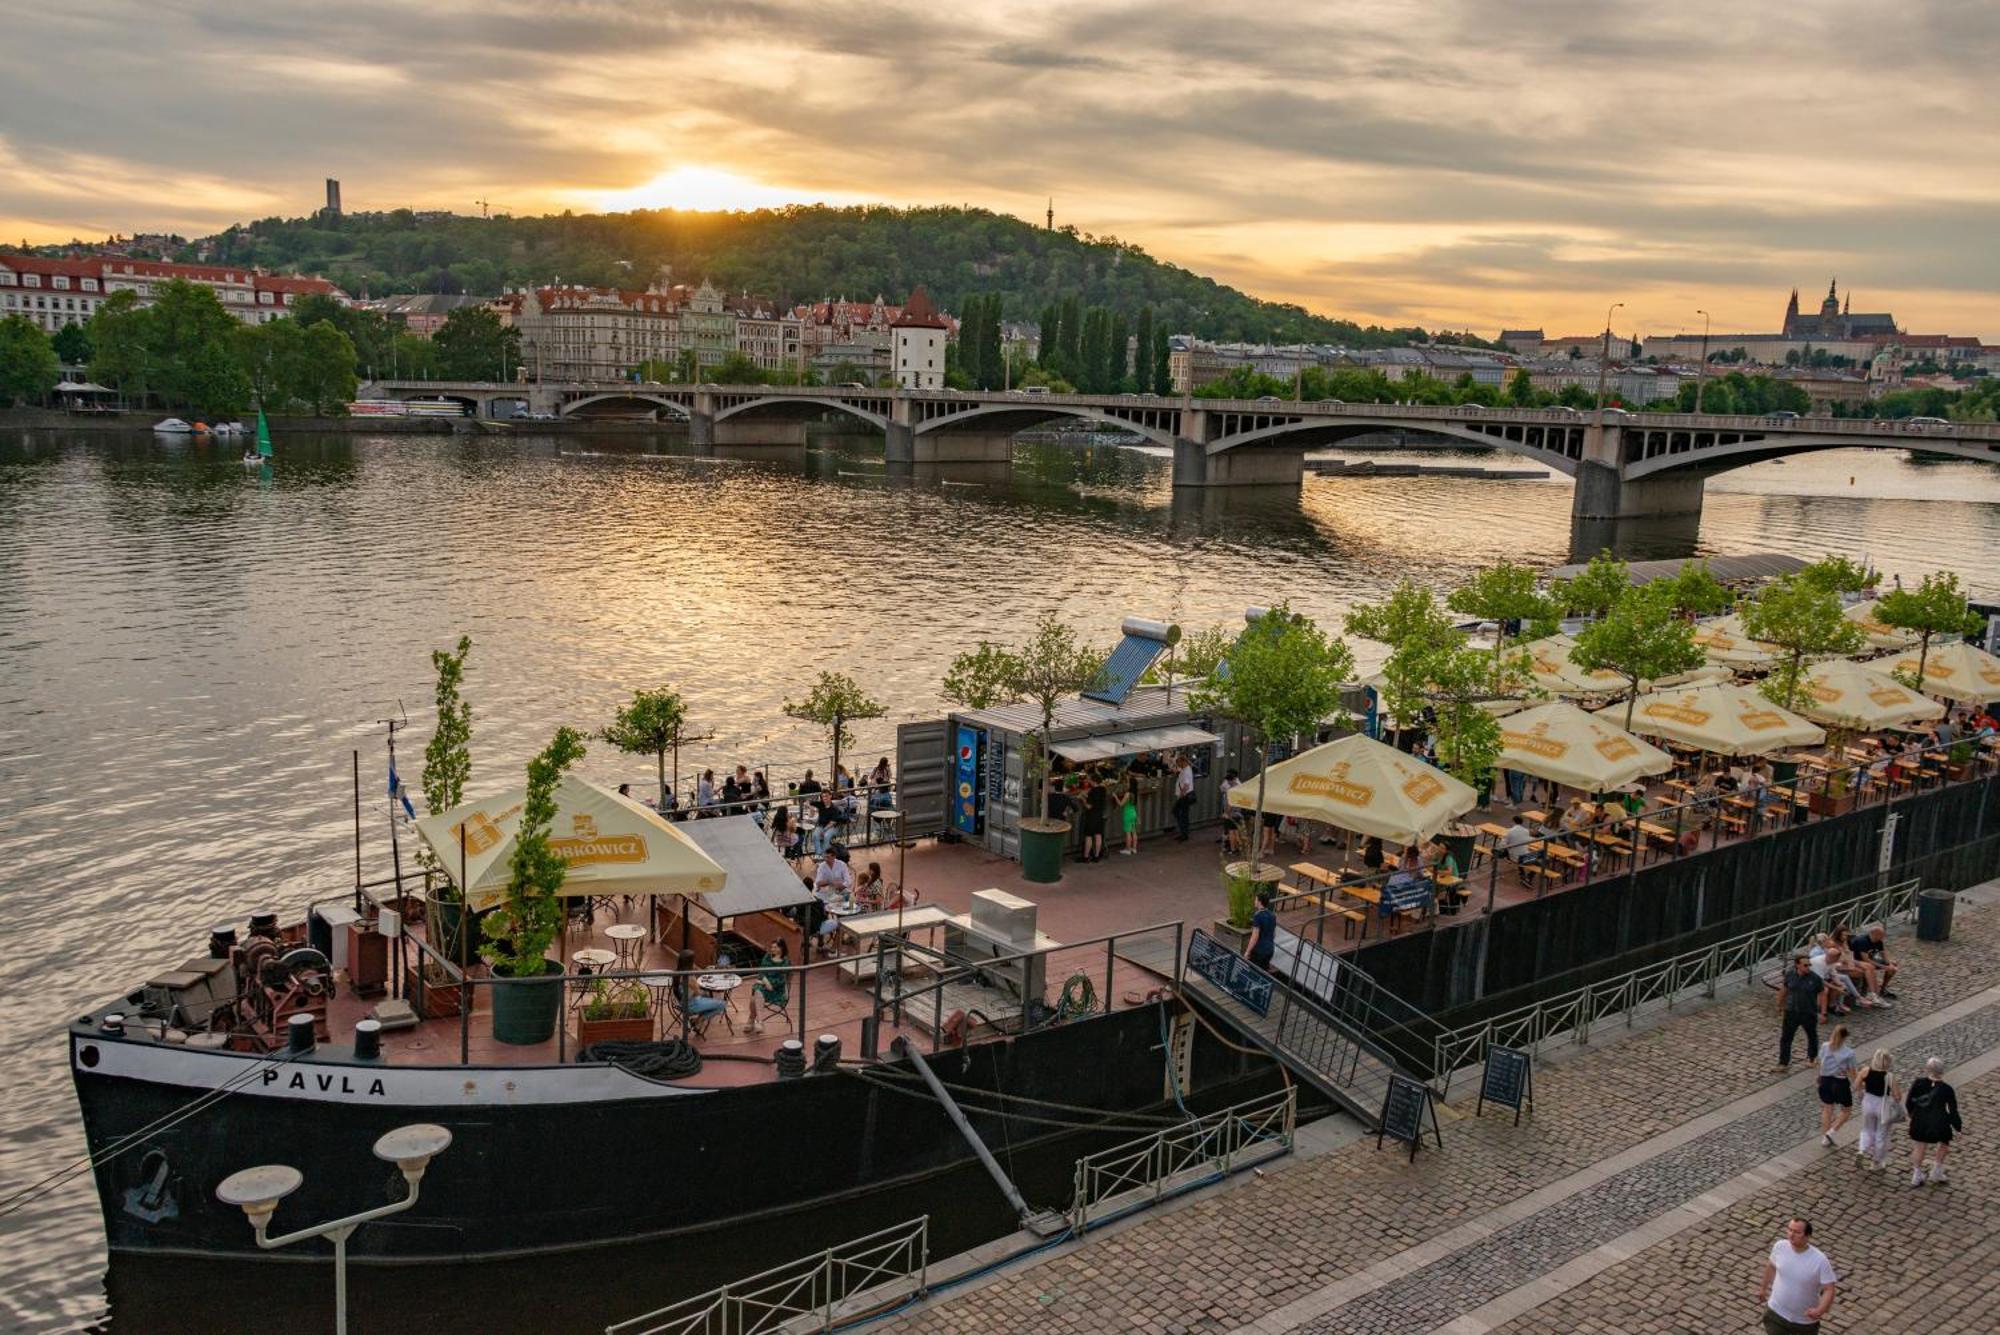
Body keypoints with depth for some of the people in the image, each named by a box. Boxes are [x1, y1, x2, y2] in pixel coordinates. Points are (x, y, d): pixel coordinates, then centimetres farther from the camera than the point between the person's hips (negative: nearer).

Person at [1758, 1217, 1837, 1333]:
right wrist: (1763, 1288, 20)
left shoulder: (1820, 1260, -25)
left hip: (1806, 1320, -1)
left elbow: (1829, 1289, -21)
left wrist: (1820, 1310, -38)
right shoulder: (1780, 1246, -14)